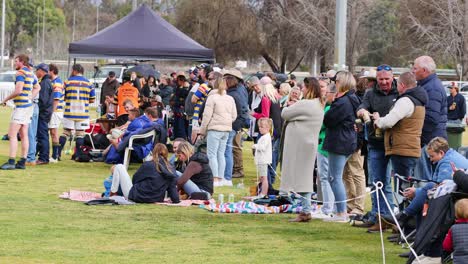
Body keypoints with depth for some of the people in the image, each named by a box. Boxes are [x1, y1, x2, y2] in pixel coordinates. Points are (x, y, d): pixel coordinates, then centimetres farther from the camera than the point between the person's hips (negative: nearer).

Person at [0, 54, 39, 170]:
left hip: (21, 107, -9)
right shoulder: (30, 73, 15)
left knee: (12, 134, -10)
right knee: (24, 135, 9)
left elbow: (18, 90, -23)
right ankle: (22, 162, 9)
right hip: (28, 105, 9)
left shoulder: (20, 73, -14)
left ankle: (11, 162, -15)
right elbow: (37, 88, 30)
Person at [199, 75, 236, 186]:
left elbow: (207, 116, -8)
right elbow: (234, 116, 12)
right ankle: (221, 178, 13)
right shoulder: (230, 99, 9)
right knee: (221, 154, 12)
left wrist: (202, 130, 0)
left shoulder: (212, 98, -8)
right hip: (226, 129, 6)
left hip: (214, 128, -6)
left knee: (212, 154, -3)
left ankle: (215, 179, -10)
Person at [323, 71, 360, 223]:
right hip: (348, 142, 10)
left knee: (335, 177, -4)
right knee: (333, 177, 16)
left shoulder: (343, 102, -19)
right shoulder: (352, 99, 12)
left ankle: (341, 213, -2)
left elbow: (328, 120, -16)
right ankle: (342, 211, 19)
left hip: (339, 142, -10)